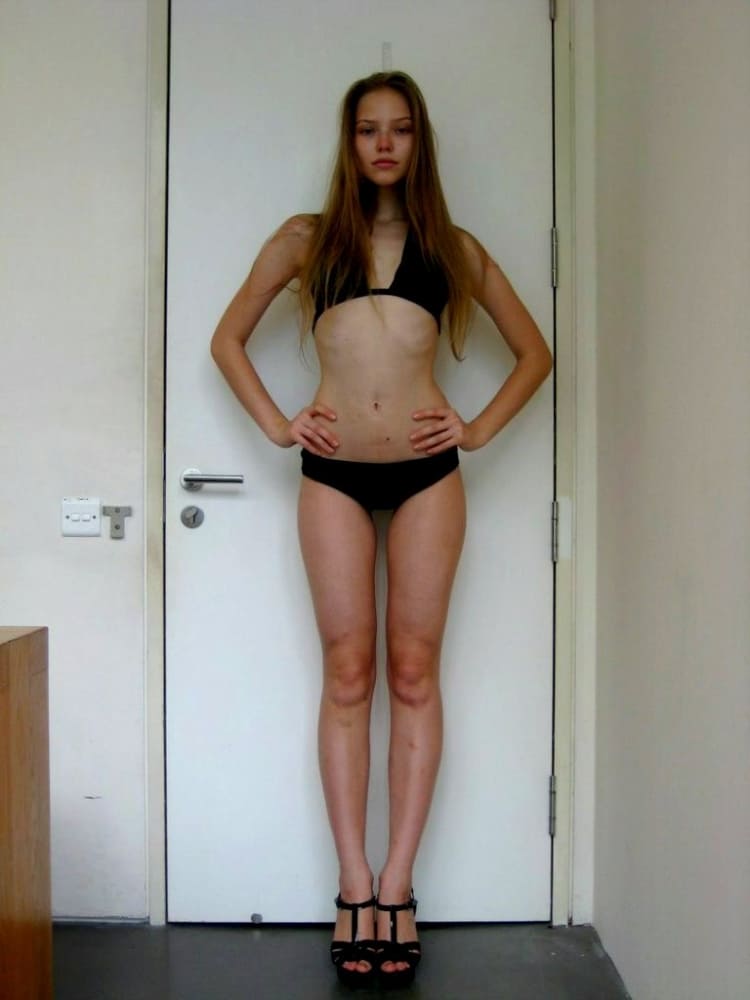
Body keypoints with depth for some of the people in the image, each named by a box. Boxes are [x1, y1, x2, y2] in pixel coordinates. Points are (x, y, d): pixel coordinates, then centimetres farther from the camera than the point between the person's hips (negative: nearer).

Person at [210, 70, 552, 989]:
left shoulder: (453, 248, 10)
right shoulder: (306, 238, 9)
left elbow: (533, 350, 14)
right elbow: (227, 338, 12)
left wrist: (481, 428, 2)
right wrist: (275, 423, 1)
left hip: (426, 474, 0)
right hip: (334, 474, 0)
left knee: (414, 674, 1)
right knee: (348, 677, 1)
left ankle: (395, 888, 10)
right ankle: (355, 888, 9)